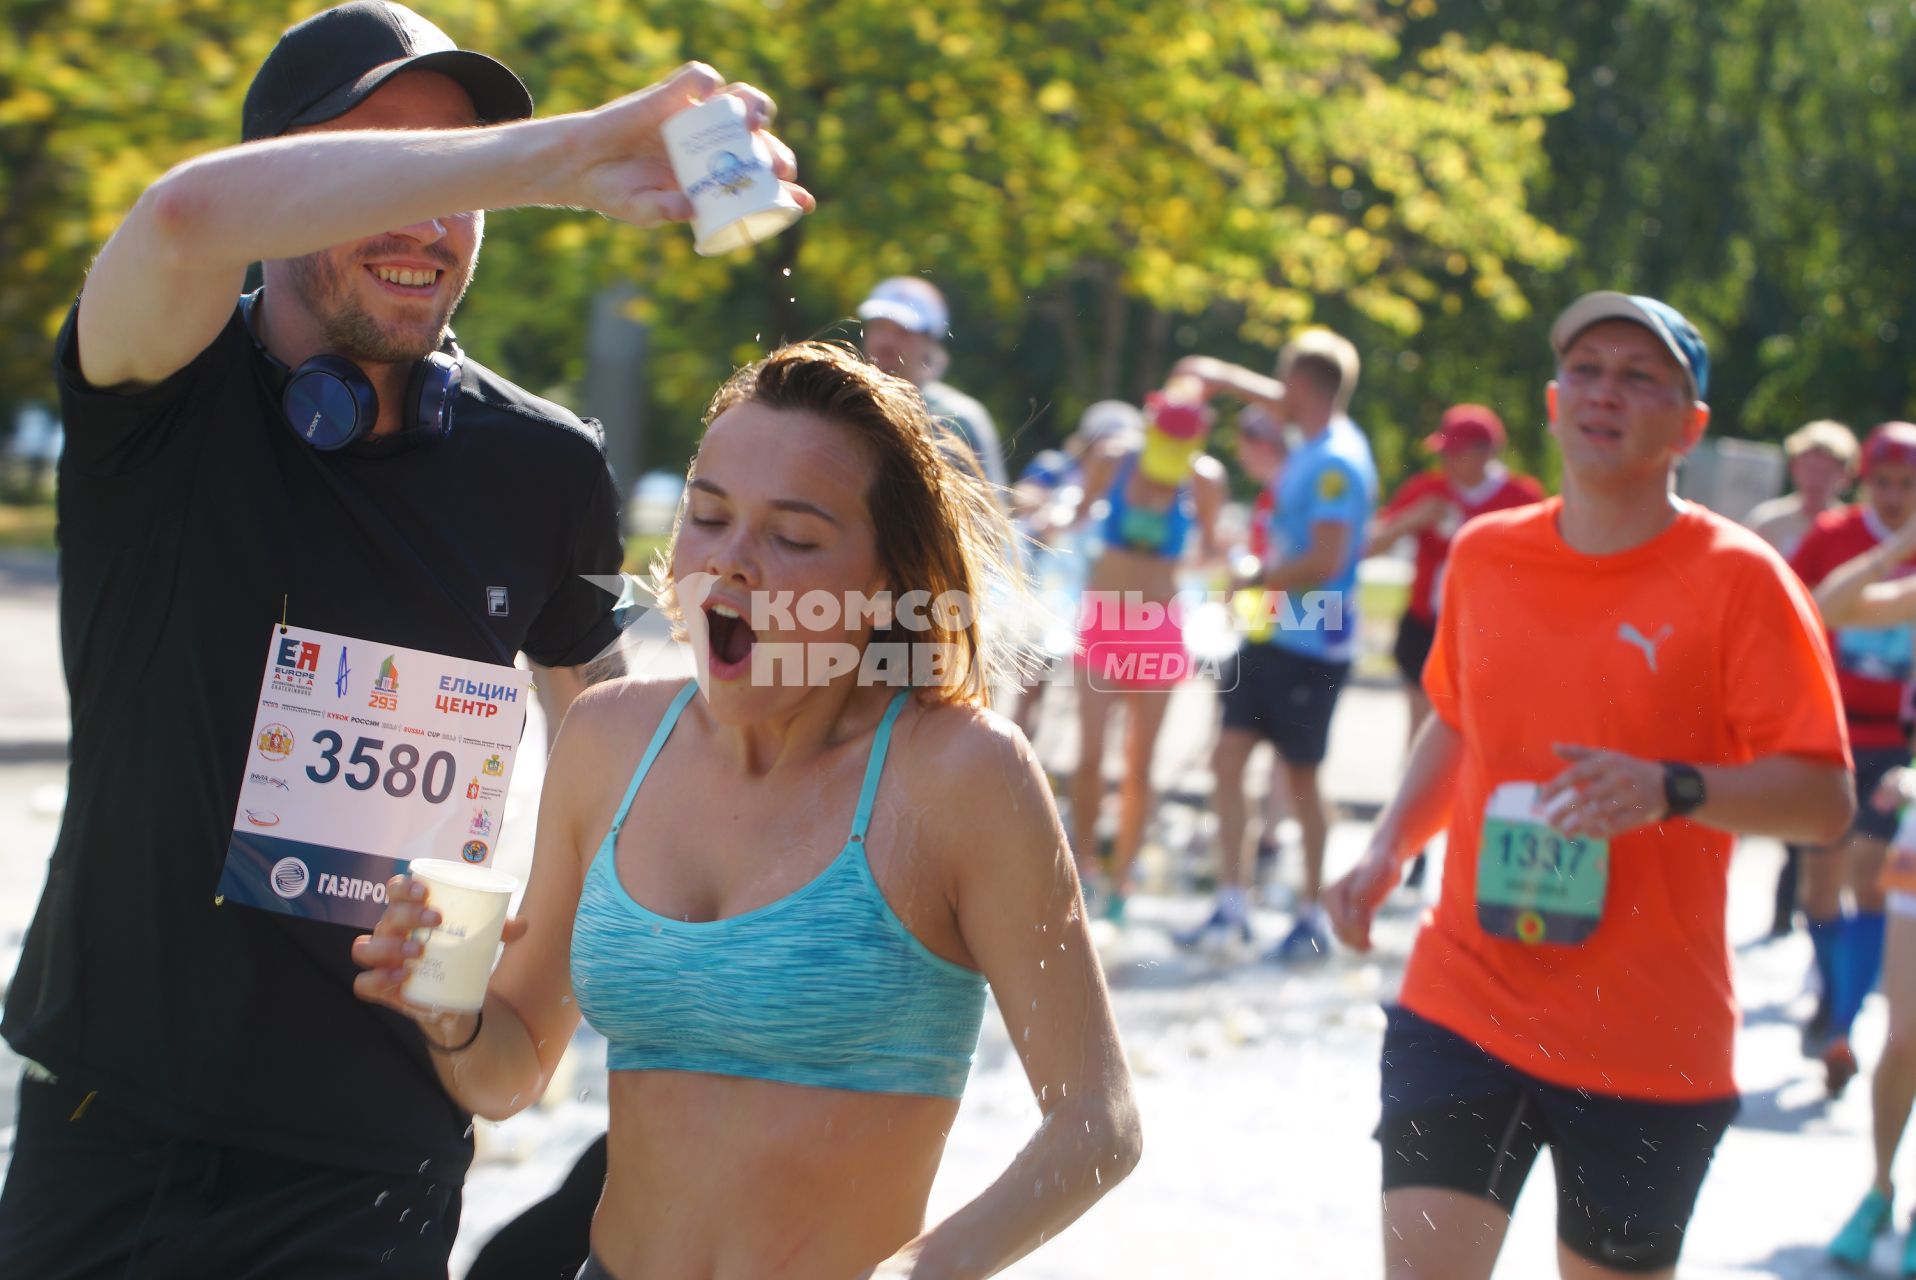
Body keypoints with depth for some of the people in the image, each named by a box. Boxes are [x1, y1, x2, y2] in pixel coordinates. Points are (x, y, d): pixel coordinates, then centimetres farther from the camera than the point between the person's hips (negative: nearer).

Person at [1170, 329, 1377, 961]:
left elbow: (1324, 561, -23)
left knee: (1300, 775, 1)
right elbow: (1280, 402, 33)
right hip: (1271, 632, 8)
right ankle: (1231, 904, 6)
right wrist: (1221, 378, 38)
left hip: (1311, 644, -8)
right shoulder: (1314, 442, 10)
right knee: (1228, 756, 3)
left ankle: (1313, 917, 12)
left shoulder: (1337, 463, -18)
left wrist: (1256, 579, -13)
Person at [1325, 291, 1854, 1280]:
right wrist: (1387, 850, 7)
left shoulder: (1739, 579, -8)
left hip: (1649, 1042, -3)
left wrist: (1673, 790, -28)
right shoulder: (1484, 555, 6)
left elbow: (1824, 800, -12)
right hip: (1462, 1005, 3)